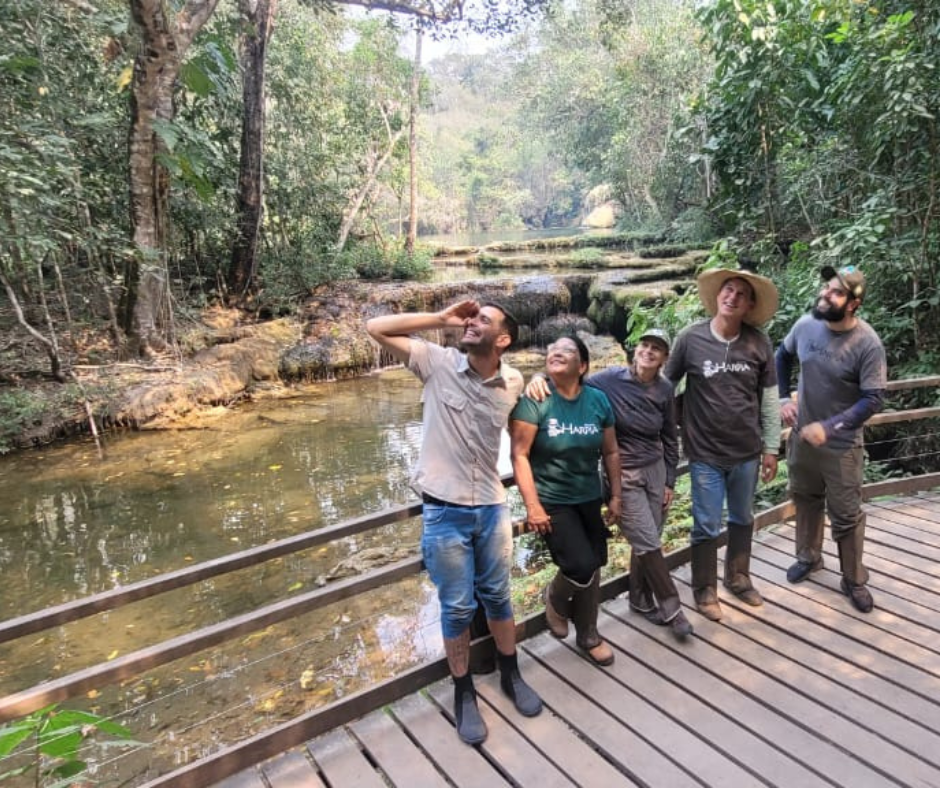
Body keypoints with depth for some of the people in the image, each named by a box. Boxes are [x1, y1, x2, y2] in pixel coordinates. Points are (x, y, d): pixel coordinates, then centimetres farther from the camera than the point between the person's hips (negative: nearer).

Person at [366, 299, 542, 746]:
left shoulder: (513, 383, -2)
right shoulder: (438, 363, -9)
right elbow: (375, 327, -11)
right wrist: (442, 319, -13)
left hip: (492, 508, 3)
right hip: (444, 511, -2)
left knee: (497, 597, 19)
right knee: (457, 608, 10)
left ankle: (511, 675, 41)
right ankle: (464, 694, 31)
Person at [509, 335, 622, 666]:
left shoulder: (598, 400, -2)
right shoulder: (535, 400, -16)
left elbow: (610, 452, 8)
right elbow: (519, 455, -16)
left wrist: (615, 495, 8)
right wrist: (532, 506, -19)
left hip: (589, 499, 5)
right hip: (552, 502, -4)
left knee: (592, 570, 12)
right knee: (581, 567, -14)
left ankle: (588, 636, 36)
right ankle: (555, 597, 21)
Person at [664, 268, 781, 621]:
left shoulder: (759, 342, -5)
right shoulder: (690, 338, -11)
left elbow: (769, 398, 3)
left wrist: (771, 448, 5)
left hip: (747, 452, 3)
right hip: (705, 453, -3)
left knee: (742, 519, 20)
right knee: (707, 526, 7)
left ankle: (738, 578, 42)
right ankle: (705, 590, 28)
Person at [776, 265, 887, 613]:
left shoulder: (867, 343, -21)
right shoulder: (806, 325, -8)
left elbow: (873, 399, -19)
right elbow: (783, 355, 11)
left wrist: (828, 427, -27)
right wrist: (783, 398, 1)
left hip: (841, 445, -4)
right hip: (802, 435, 4)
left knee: (846, 515, 8)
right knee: (805, 499, 21)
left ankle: (854, 580, 28)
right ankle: (809, 557, 43)